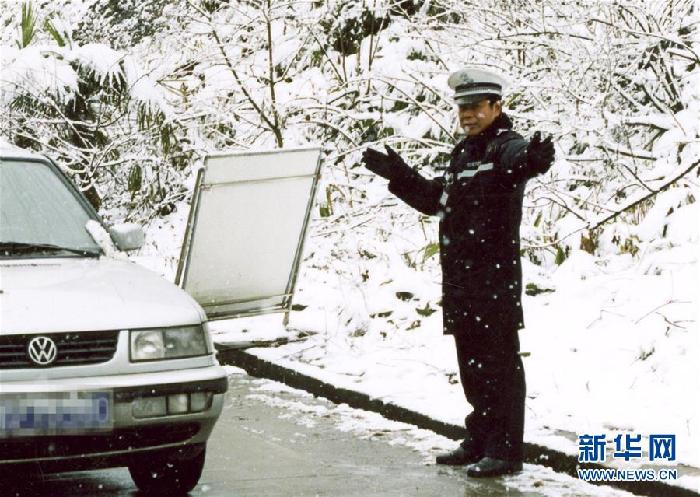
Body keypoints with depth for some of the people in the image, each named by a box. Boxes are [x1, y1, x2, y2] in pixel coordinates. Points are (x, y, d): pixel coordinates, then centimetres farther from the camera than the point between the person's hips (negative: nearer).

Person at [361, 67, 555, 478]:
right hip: (460, 276, 9)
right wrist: (398, 175, 30)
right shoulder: (463, 154, 19)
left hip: (496, 276, -9)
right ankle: (480, 442, 26)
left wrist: (535, 160, -58)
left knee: (499, 363, -7)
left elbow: (518, 161, -35)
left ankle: (506, 451, -4)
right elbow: (434, 199, 33)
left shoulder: (507, 146, -8)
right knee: (471, 363, 16)